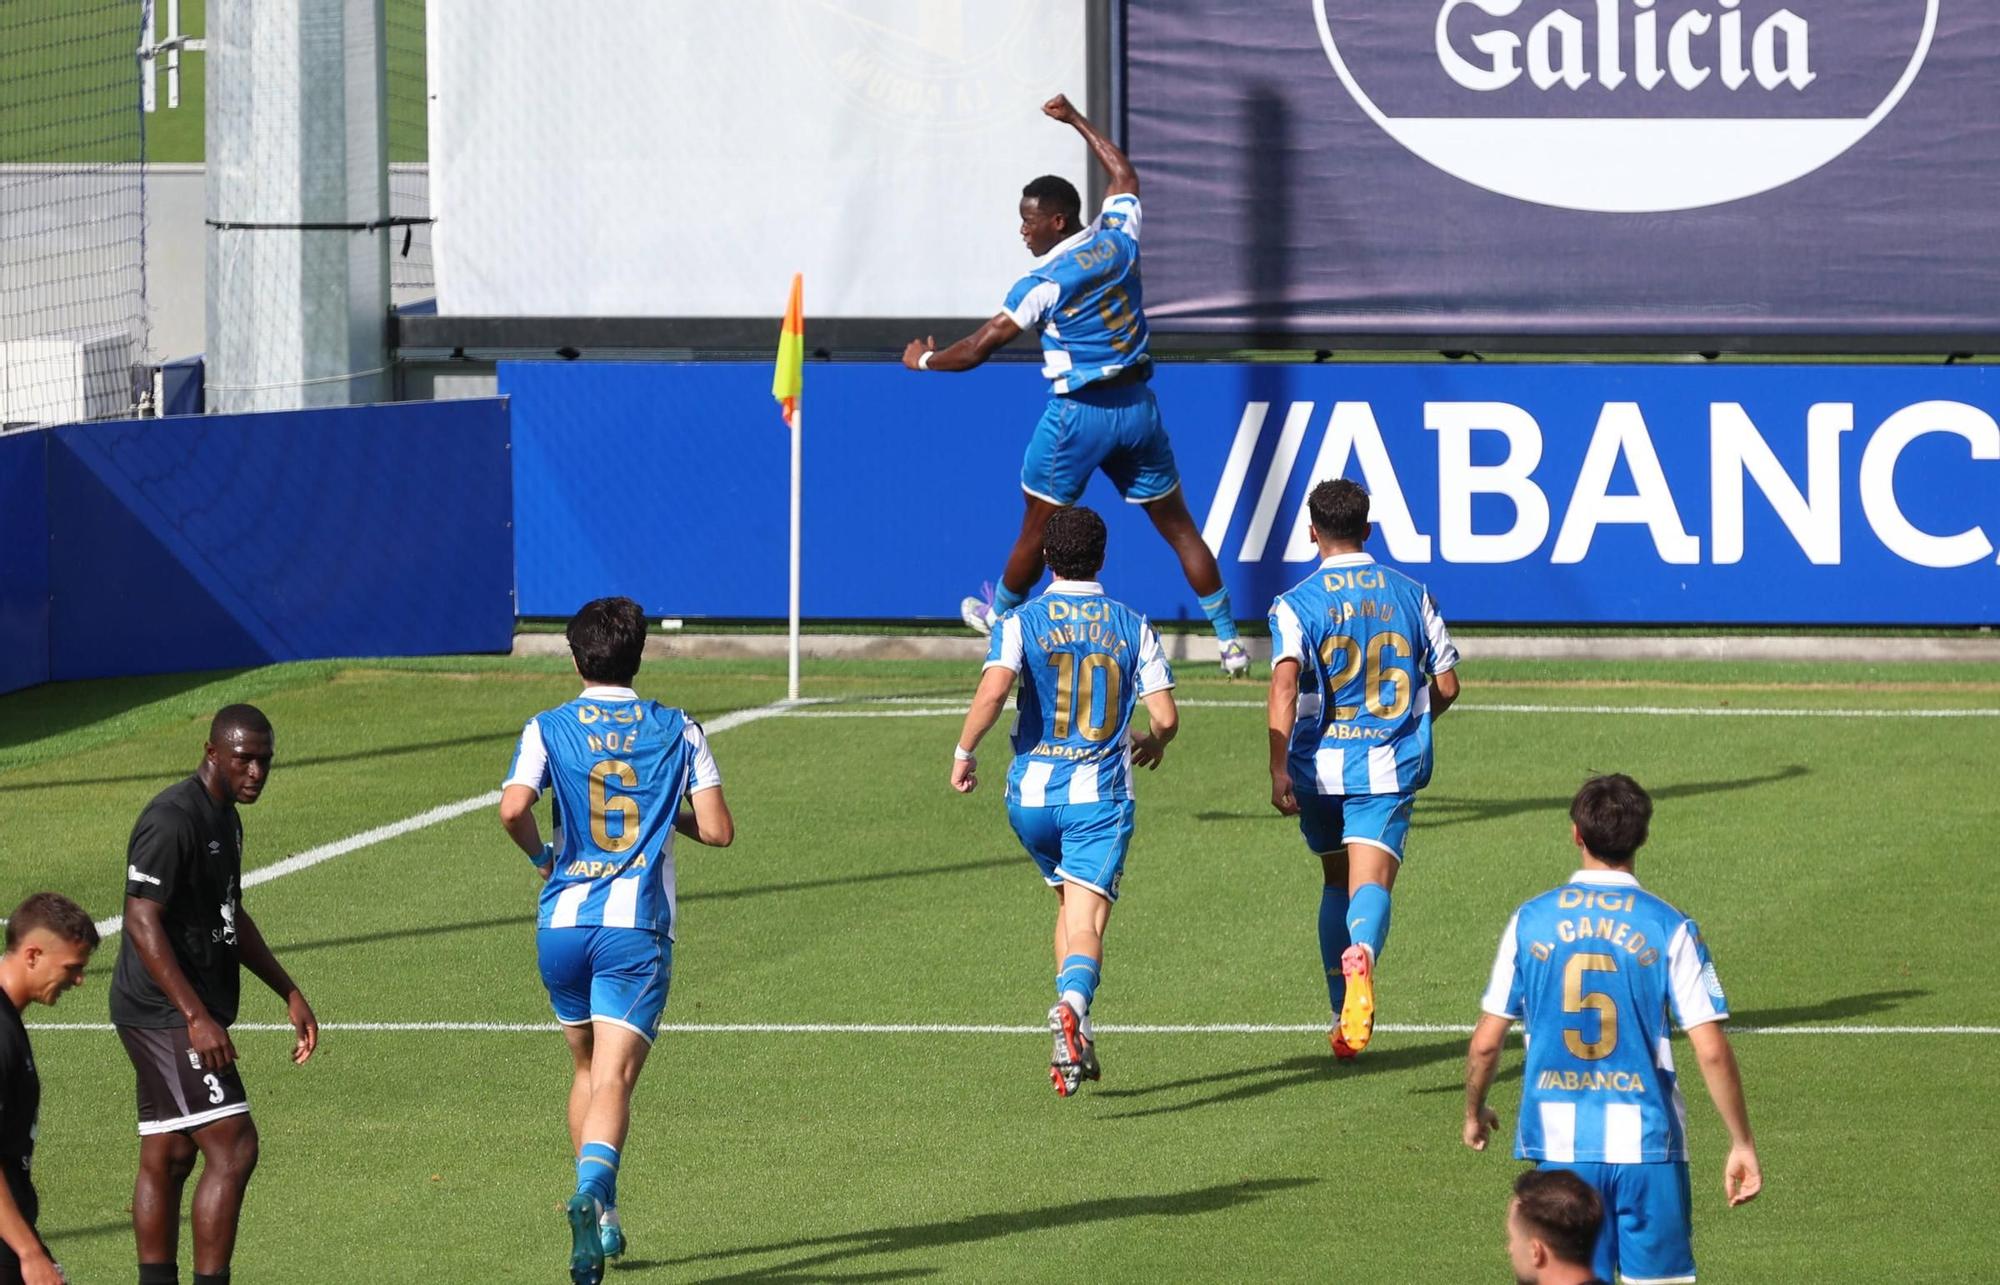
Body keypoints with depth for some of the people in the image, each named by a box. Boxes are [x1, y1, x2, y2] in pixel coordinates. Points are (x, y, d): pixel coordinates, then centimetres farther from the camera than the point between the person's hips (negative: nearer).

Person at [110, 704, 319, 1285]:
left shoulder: (225, 817, 15)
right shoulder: (173, 819, -17)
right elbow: (142, 922, -23)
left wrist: (291, 994, 26)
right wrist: (197, 1018, -27)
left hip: (190, 1015, 10)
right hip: (166, 1013, -10)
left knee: (168, 1159, 12)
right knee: (234, 1148, -14)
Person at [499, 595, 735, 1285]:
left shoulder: (549, 729, 3)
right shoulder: (678, 731, 5)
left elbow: (513, 807, -14)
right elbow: (718, 830, 0)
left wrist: (543, 855, 6)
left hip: (562, 923, 2)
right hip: (638, 928, -2)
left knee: (587, 1068, 23)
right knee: (614, 1079, -10)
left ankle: (602, 1214, 23)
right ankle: (592, 1189, -37)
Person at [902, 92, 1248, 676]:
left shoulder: (1044, 282, -13)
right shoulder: (1117, 240, 2)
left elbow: (980, 348, -12)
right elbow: (1125, 175, 23)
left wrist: (925, 360, 6)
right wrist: (1076, 120, 33)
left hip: (1079, 412, -5)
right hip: (1137, 404, 5)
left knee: (1038, 524, 13)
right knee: (1177, 524, 7)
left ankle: (1001, 616, 31)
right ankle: (1229, 639, 4)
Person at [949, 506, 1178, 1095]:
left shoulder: (1021, 622, -2)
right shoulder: (1132, 627, 3)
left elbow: (992, 691, -19)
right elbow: (1166, 716, -1)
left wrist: (964, 753, -4)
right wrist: (1152, 743, 22)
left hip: (1032, 793, 1)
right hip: (1101, 794, -1)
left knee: (1071, 903, 25)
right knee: (1087, 921, -8)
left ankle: (1075, 1036, 19)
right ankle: (1073, 1008, -39)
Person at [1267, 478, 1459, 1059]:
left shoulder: (1296, 604, -2)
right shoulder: (1411, 595, 6)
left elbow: (1285, 683, -18)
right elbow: (1447, 687, 9)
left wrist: (1278, 768, -22)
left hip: (1320, 767, 0)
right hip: (1390, 769, 0)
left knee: (1338, 881, 21)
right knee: (1370, 882, -12)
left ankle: (1343, 1013, 26)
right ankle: (1362, 956, -47)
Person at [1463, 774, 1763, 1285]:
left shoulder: (1530, 922, 1)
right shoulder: (1669, 930, -5)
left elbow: (1486, 1042, 4)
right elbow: (1711, 1051, -8)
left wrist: (1474, 1112, 22)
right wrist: (1742, 1145, 2)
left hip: (1558, 1144, 2)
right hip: (1645, 1142, -2)